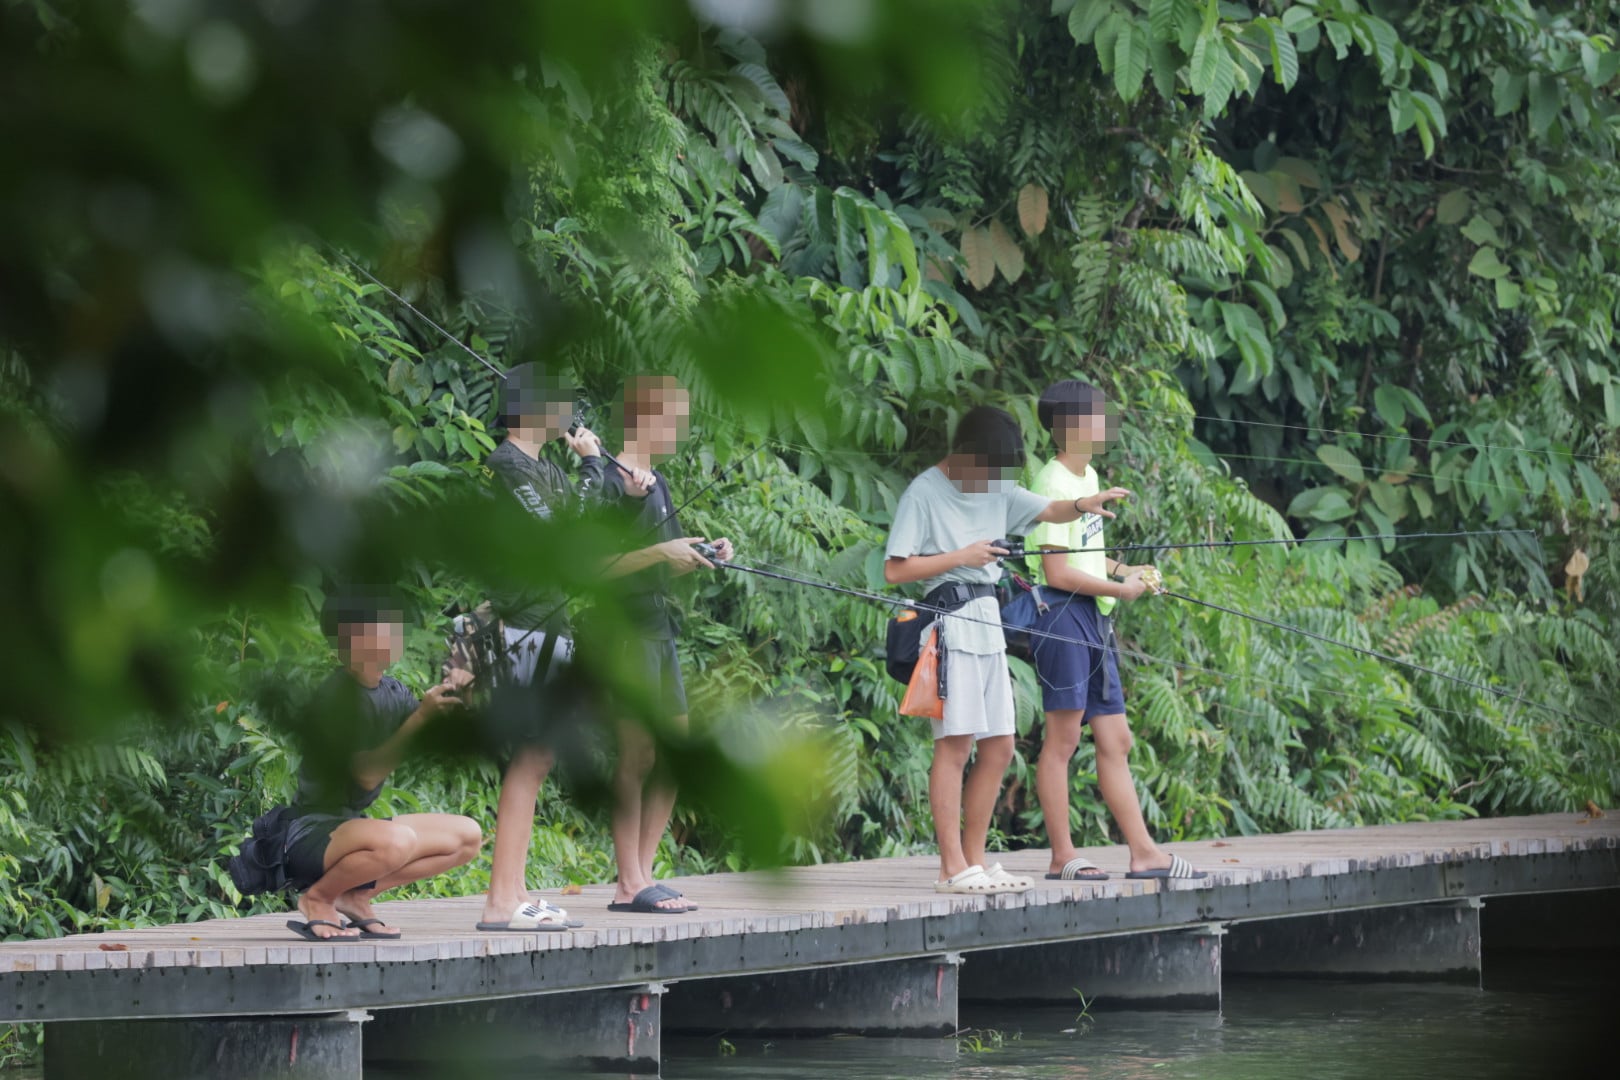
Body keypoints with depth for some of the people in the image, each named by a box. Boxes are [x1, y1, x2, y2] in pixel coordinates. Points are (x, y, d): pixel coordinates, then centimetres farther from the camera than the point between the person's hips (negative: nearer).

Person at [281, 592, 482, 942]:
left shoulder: (393, 693, 7)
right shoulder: (335, 696, -18)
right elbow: (367, 774, -23)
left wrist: (451, 701, -13)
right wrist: (421, 716, -25)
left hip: (349, 826, 9)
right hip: (308, 832, -9)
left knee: (468, 836, 4)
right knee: (396, 840, -38)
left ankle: (355, 896, 5)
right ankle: (317, 898, -10)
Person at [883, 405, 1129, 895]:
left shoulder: (997, 491, 15)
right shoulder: (924, 494, -7)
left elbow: (1050, 510, 17)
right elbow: (894, 569, -12)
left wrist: (1083, 504, -4)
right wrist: (960, 557, -12)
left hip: (988, 624, 8)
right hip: (949, 621, -8)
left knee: (998, 748, 7)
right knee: (955, 742, -10)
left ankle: (975, 859, 13)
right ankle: (953, 868, -10)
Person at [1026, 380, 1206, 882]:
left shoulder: (1088, 477, 16)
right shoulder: (1056, 484, -13)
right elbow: (1057, 572, -18)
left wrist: (1125, 571, 12)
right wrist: (1118, 588, -9)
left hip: (1094, 616, 10)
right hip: (1063, 614, -10)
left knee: (1114, 738, 8)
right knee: (1063, 736, -6)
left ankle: (1143, 853, 9)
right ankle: (1062, 856, -4)